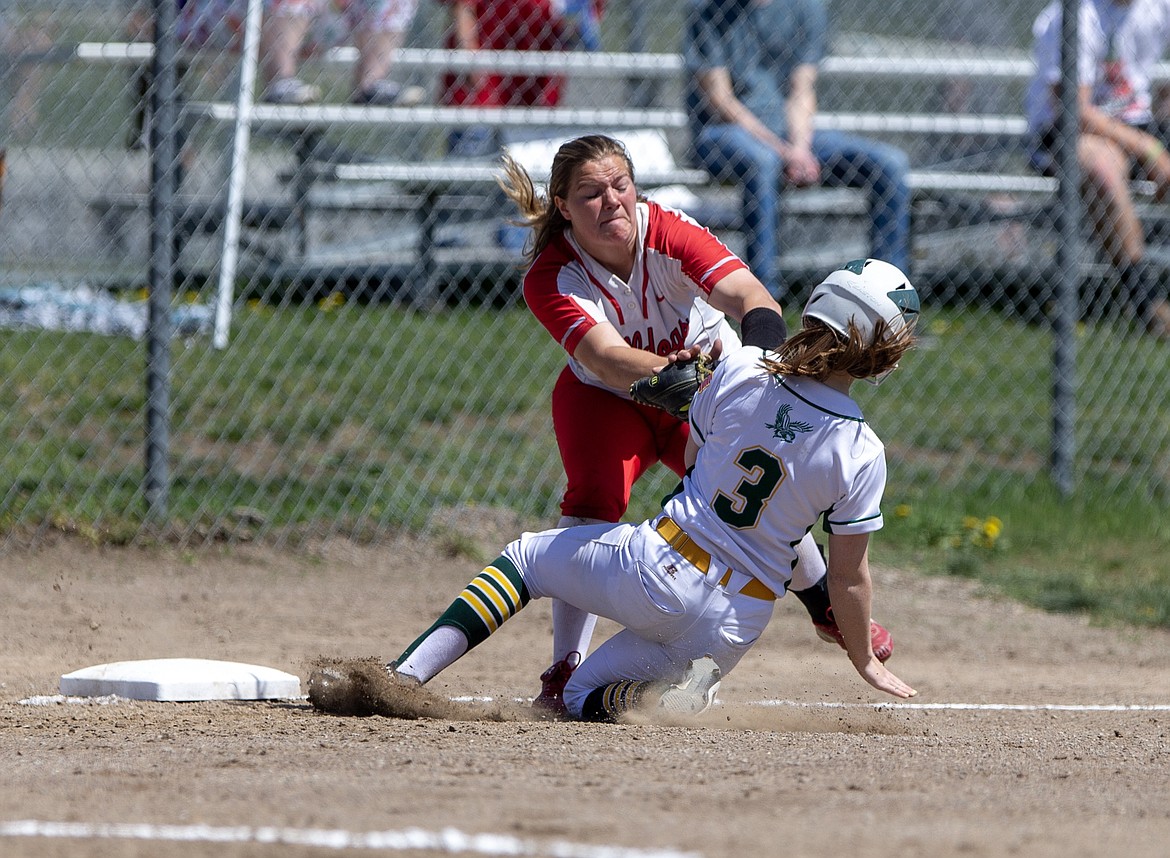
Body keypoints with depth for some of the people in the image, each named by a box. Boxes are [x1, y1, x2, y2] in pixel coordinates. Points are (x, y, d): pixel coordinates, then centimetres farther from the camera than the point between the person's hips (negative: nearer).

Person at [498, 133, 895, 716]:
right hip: (609, 403, -2)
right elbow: (607, 358, -45)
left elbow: (748, 295, -42)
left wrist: (762, 357, -64)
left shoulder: (669, 233, -29)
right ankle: (563, 674, -24)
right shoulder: (550, 278, -30)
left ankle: (826, 607, 28)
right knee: (591, 503, -27)